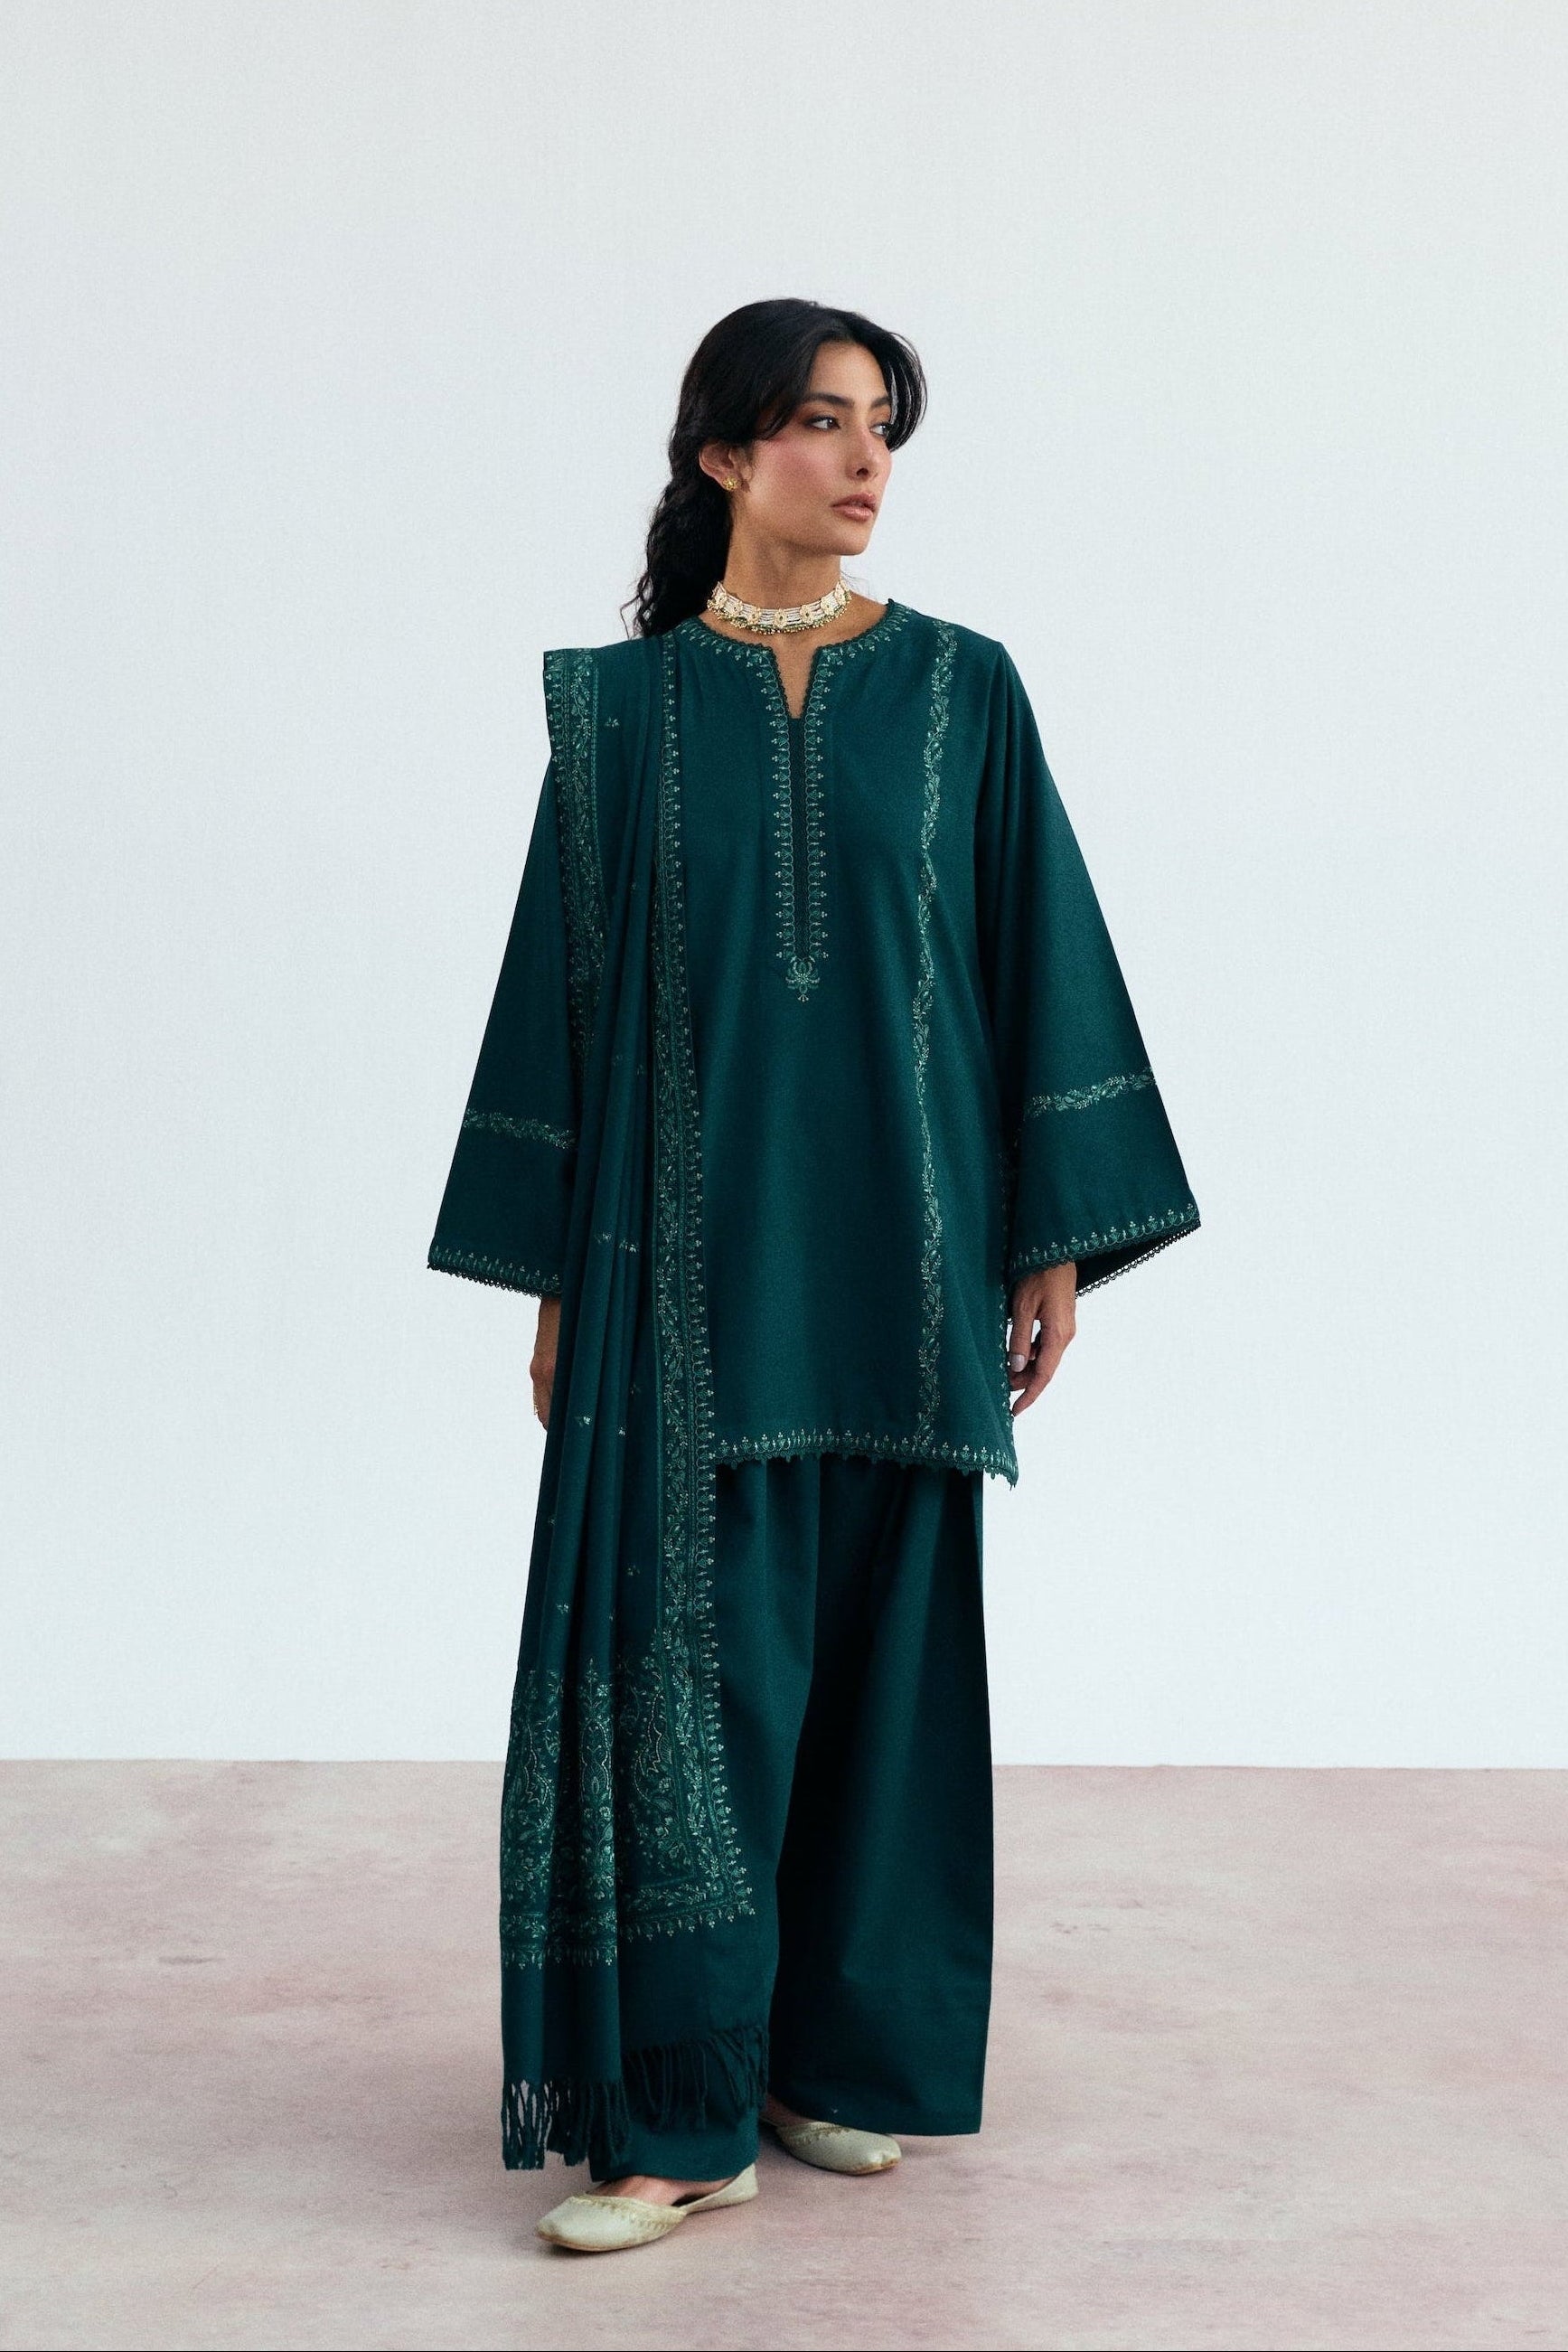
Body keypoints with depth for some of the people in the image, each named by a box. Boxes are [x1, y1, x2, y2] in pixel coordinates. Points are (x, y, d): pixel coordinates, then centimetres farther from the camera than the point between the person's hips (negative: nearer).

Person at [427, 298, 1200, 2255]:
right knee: (685, 1660, -4)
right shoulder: (623, 708, 3)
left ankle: (840, 2053, 22)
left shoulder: (959, 691, 4)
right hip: (693, 1251, -1)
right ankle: (680, 2111, 3)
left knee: (880, 1645, 7)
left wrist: (1057, 1235, -1)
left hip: (897, 1248, 1)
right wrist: (553, 1277, 2)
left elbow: (1040, 959, 4)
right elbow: (568, 984, 5)